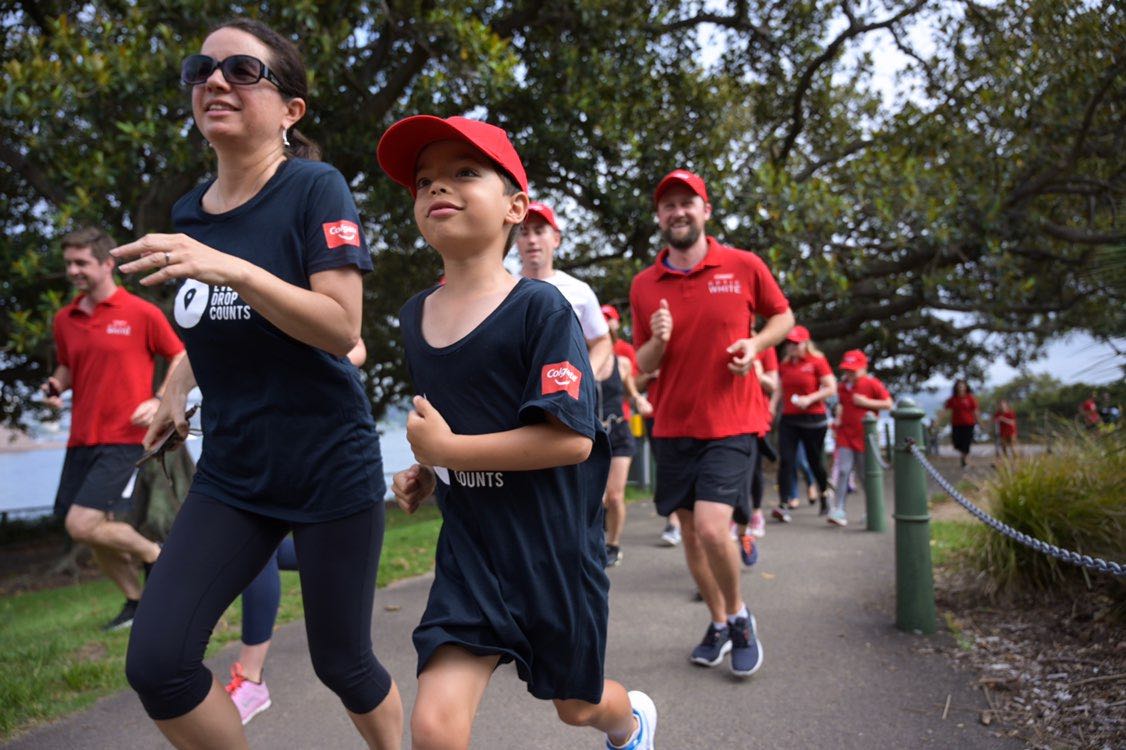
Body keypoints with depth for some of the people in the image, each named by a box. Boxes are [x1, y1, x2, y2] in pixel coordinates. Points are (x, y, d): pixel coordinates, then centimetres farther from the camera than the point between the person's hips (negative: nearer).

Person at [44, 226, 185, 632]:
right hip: (81, 440, 6)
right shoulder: (64, 320, 9)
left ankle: (157, 555, 9)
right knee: (95, 531, 10)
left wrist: (159, 401, -13)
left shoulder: (141, 313, -7)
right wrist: (55, 386, 0)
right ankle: (136, 601, 31)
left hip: (123, 438, -6)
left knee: (82, 525, -16)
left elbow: (180, 358, 0)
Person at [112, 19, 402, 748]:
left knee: (340, 661, 9)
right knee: (156, 662, -4)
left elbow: (342, 327, -22)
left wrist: (231, 269, -31)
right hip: (232, 475, 6)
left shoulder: (317, 188, -12)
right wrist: (176, 392, 12)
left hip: (332, 469, -5)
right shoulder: (189, 211, 6)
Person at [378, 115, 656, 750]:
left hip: (555, 547, -4)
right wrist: (426, 475, 2)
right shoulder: (415, 316, 3)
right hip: (470, 549, 4)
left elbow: (571, 438, -24)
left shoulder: (541, 307, -17)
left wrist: (444, 450, -20)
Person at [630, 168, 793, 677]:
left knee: (712, 528, -16)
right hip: (673, 426, 4)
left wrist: (755, 344, -8)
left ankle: (739, 616, 12)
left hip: (731, 424, -3)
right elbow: (643, 366, 8)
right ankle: (719, 624, 32)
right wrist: (657, 341, -15)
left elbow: (782, 315, 13)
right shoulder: (644, 285, 3)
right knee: (690, 530, 10)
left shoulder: (744, 266, -3)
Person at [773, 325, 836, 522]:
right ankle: (783, 505, -14)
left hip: (813, 419, -3)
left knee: (815, 461, 8)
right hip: (788, 419, 3)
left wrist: (809, 399, -19)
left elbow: (831, 388, -8)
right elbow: (779, 389, 16)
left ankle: (824, 493, 35)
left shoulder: (817, 361, -4)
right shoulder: (784, 364, 10)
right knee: (785, 461, -10)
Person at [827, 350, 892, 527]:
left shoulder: (873, 384, -6)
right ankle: (838, 510, -9)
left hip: (865, 436, -3)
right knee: (843, 471, -8)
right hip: (845, 433, 3)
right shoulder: (842, 386, 9)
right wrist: (838, 420, 10)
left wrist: (866, 402, -16)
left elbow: (888, 404, -8)